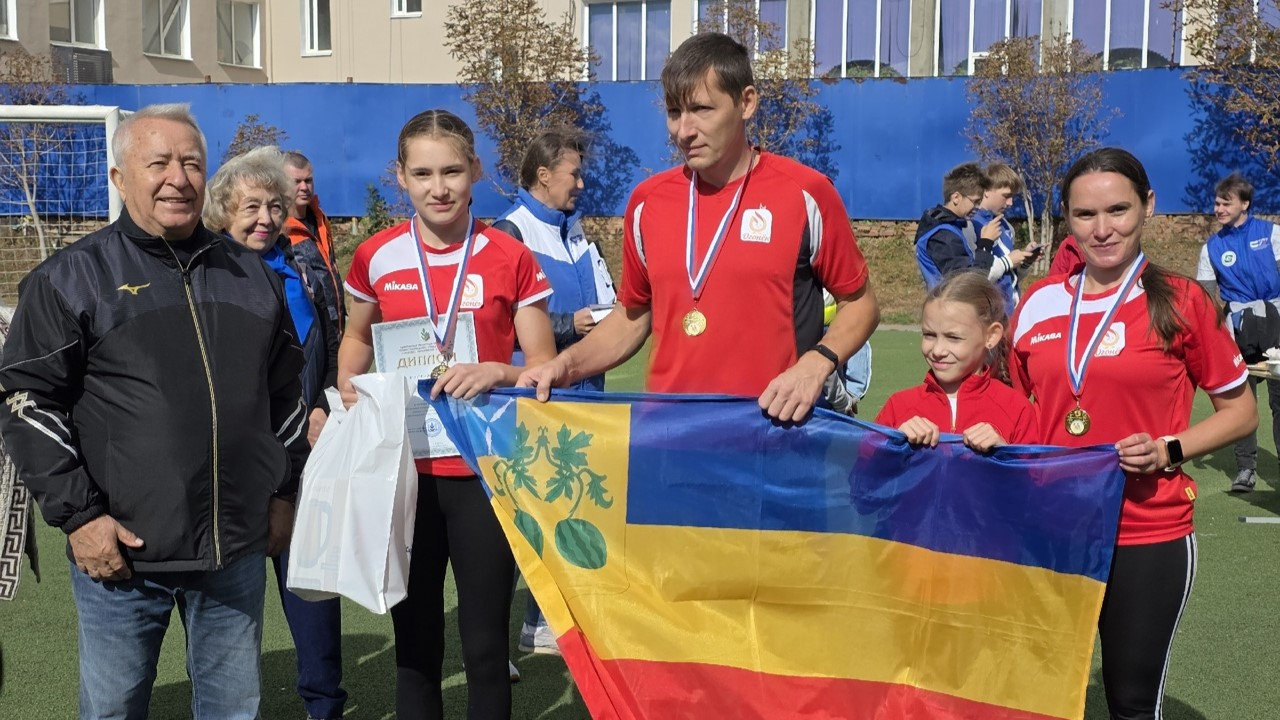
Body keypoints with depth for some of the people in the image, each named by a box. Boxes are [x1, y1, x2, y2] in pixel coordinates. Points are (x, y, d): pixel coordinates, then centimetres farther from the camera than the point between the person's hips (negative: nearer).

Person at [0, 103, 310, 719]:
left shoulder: (250, 275, 10)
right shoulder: (73, 276, -3)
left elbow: (285, 391, 18)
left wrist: (284, 492, 14)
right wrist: (78, 515, -11)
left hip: (238, 550, 4)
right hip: (122, 551, -3)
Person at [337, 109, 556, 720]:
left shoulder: (510, 259, -5)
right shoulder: (376, 258, 2)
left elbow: (544, 368, -2)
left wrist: (495, 373, -22)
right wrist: (349, 393, 1)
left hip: (482, 471, -2)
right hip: (403, 469, 2)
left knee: (485, 646, 4)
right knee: (414, 642, 13)